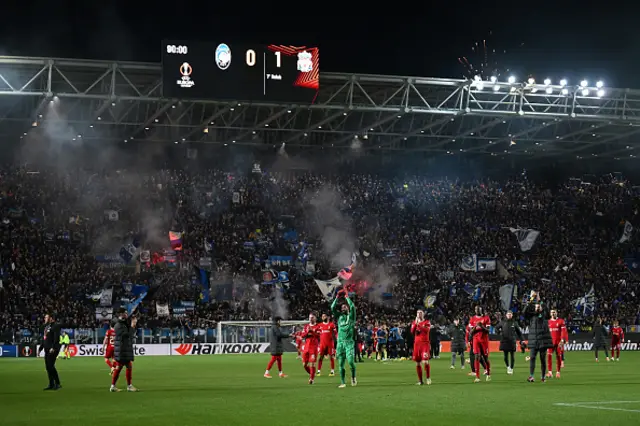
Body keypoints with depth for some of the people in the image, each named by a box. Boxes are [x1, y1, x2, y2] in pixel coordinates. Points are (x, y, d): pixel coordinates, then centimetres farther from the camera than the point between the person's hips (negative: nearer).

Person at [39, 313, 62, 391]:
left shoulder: (55, 326, -9)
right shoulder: (46, 327, 20)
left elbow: (56, 338, -18)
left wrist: (53, 348, -26)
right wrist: (40, 348, 22)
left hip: (52, 350, -9)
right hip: (47, 350, 9)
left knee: (50, 366, -13)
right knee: (48, 367, 8)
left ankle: (57, 384, -8)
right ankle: (51, 385, 13)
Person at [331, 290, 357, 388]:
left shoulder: (351, 316, 7)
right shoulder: (339, 316, 14)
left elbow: (352, 306, -8)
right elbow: (332, 307, 4)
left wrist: (347, 298, 3)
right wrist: (337, 298, 4)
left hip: (349, 342, -3)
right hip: (340, 342, 3)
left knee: (350, 360, -18)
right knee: (341, 364, 2)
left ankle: (353, 377, 6)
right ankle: (342, 383, 8)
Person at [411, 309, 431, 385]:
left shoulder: (427, 322, 0)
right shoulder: (414, 322, 13)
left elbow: (426, 330, -18)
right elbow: (412, 331, -1)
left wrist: (419, 324, -22)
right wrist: (415, 323, -10)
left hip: (425, 343, -4)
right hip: (417, 344, 4)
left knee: (425, 361, -17)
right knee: (417, 363, 4)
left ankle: (428, 378, 1)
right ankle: (420, 380, 13)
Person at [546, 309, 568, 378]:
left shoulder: (561, 321, 1)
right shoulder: (548, 322, 9)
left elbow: (563, 331, -5)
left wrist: (562, 340, -15)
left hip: (559, 341, -1)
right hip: (551, 341, 1)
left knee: (558, 356, 4)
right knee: (549, 355, -15)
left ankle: (558, 372, 14)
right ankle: (550, 372, -15)